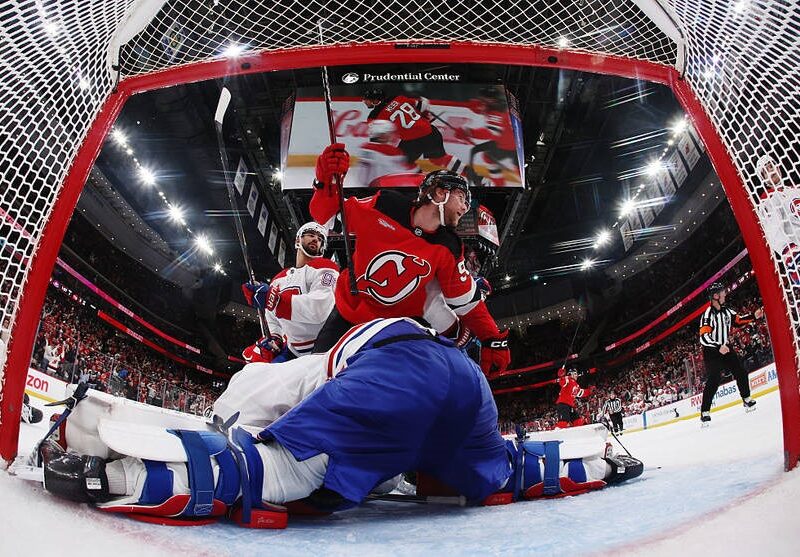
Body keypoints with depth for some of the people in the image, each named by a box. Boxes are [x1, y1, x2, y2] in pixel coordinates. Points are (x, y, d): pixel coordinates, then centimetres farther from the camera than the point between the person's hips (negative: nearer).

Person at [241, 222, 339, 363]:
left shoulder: (323, 267, -8)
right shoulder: (279, 279, 15)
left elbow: (319, 310, -26)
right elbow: (272, 317, 27)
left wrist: (270, 299, -25)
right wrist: (274, 339, 6)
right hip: (292, 352, 7)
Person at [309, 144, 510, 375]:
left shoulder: (448, 249, -10)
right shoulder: (384, 206, -17)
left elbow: (466, 299, -3)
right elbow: (326, 215, -10)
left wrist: (493, 339, -5)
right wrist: (326, 181, -28)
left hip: (397, 326, 1)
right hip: (346, 313, -1)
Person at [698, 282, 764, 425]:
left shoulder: (726, 311, 4)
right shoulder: (708, 314, -21)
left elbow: (738, 320, 20)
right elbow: (703, 337, -28)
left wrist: (754, 316, 7)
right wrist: (719, 347, -37)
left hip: (726, 348, 8)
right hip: (711, 352, -7)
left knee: (741, 373, 8)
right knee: (714, 380, -15)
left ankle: (746, 399, 31)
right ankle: (704, 411, -12)